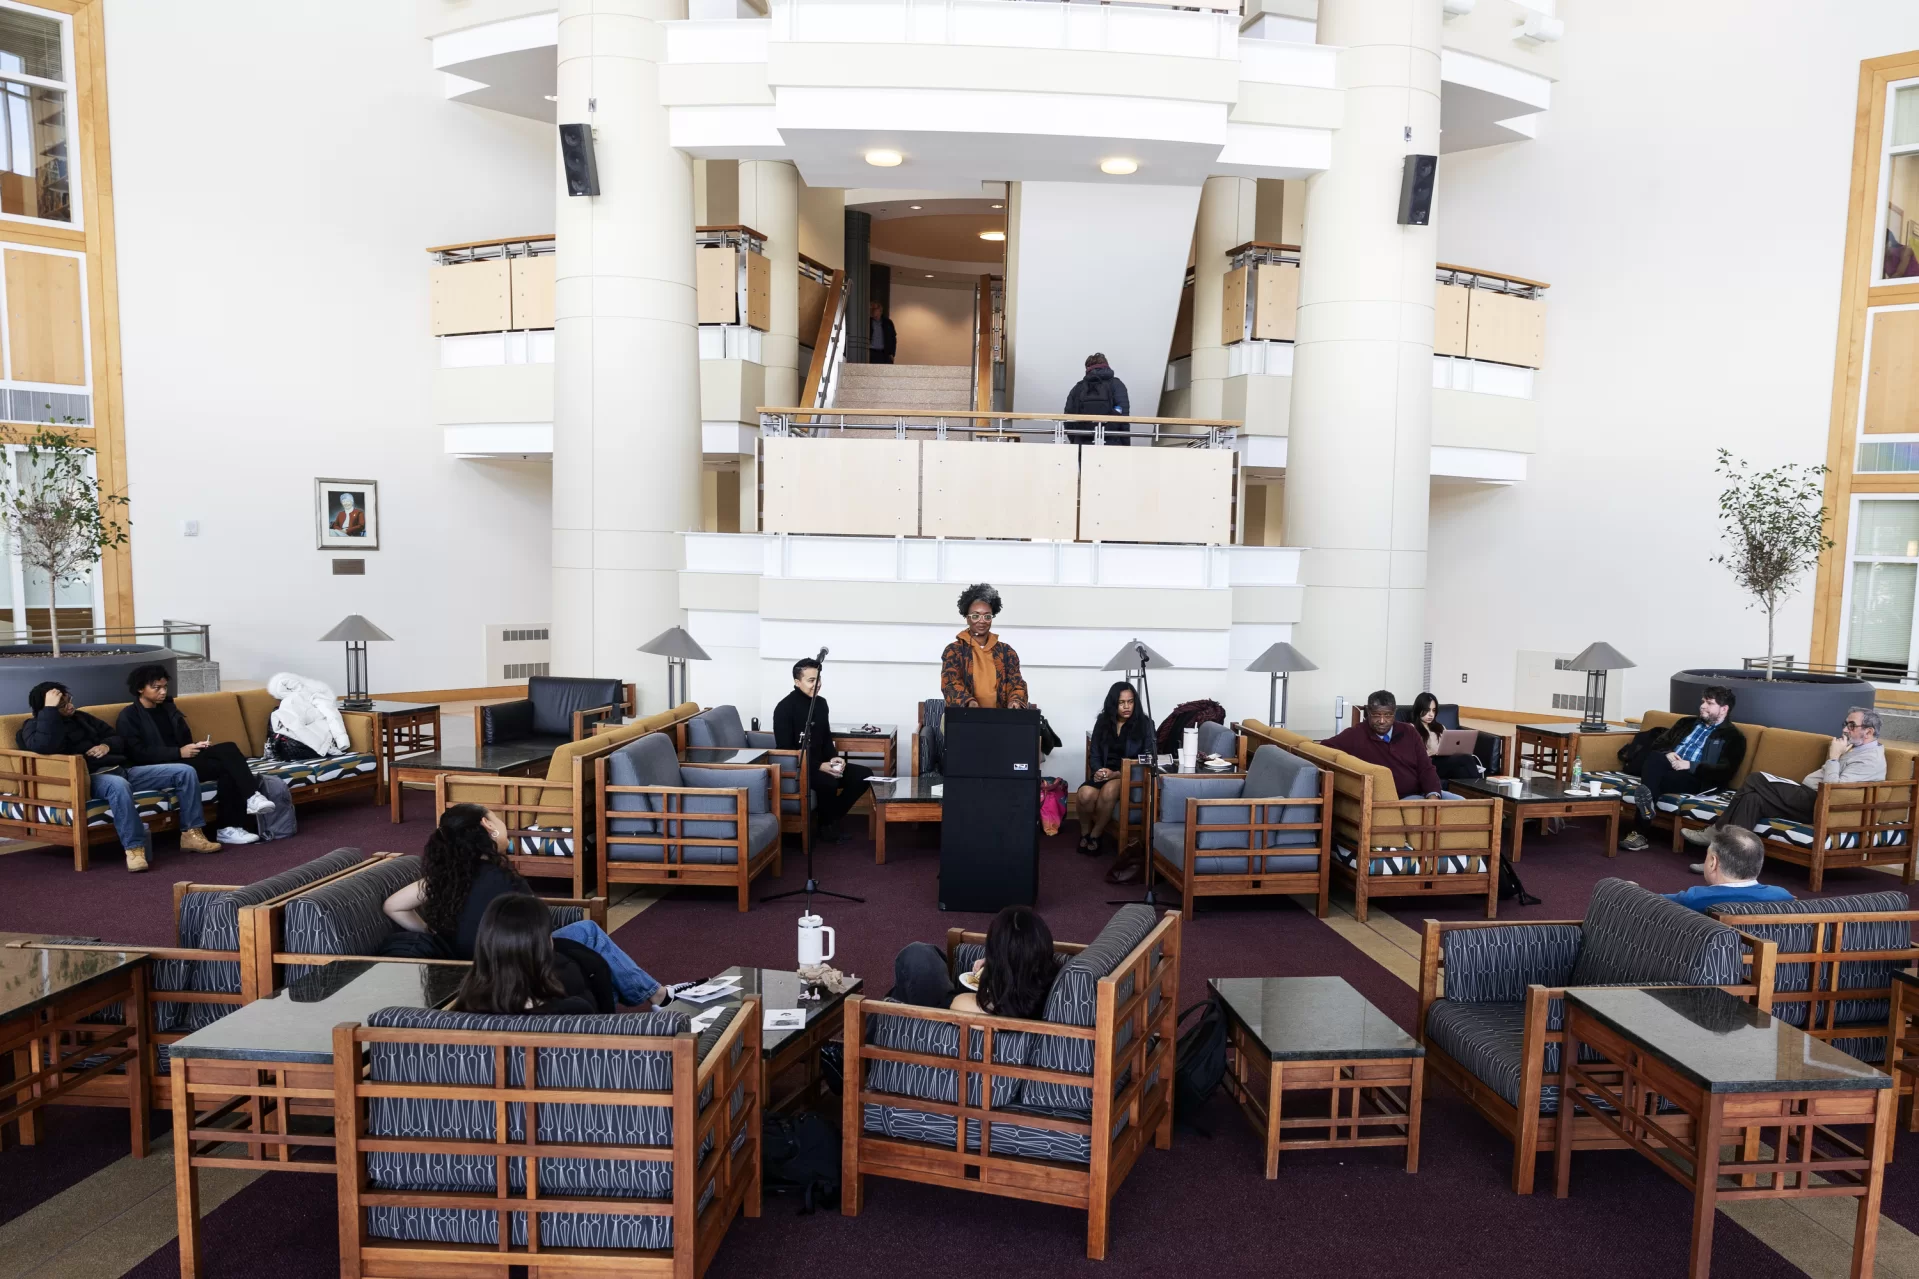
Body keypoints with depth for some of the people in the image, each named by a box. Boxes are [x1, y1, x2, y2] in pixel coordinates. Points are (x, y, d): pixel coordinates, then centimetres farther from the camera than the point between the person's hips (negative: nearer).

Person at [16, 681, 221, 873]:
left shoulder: (80, 717, 21)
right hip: (92, 778, -7)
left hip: (123, 770, 8)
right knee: (118, 785, -45)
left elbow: (119, 739, 26)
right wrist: (50, 708, -21)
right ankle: (134, 847, -39)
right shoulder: (34, 726, 1)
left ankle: (191, 834, -6)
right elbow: (44, 747, -25)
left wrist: (107, 745, 2)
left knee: (185, 772, -6)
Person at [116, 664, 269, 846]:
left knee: (228, 749, -25)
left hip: (183, 759, 6)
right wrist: (179, 752, -19)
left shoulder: (168, 707, 19)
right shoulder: (128, 716, -1)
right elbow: (138, 754, -12)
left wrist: (197, 745, -1)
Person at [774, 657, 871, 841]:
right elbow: (785, 750, -18)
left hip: (821, 763, 8)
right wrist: (820, 766, -24)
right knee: (828, 782, -36)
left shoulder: (821, 703, 7)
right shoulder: (785, 708, -14)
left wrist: (834, 758, -6)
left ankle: (832, 817, 2)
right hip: (797, 767, -8)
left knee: (864, 775, -8)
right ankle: (825, 824, -7)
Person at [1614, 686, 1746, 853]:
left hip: (1696, 778, -4)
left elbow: (1725, 772, -3)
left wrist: (1690, 765, -15)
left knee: (1655, 780, -36)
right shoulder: (1687, 722, 27)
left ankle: (1640, 832, -44)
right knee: (1654, 758, -34)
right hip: (1669, 766, 4)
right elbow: (1658, 743, 21)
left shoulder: (1733, 736, 11)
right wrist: (1667, 753, -3)